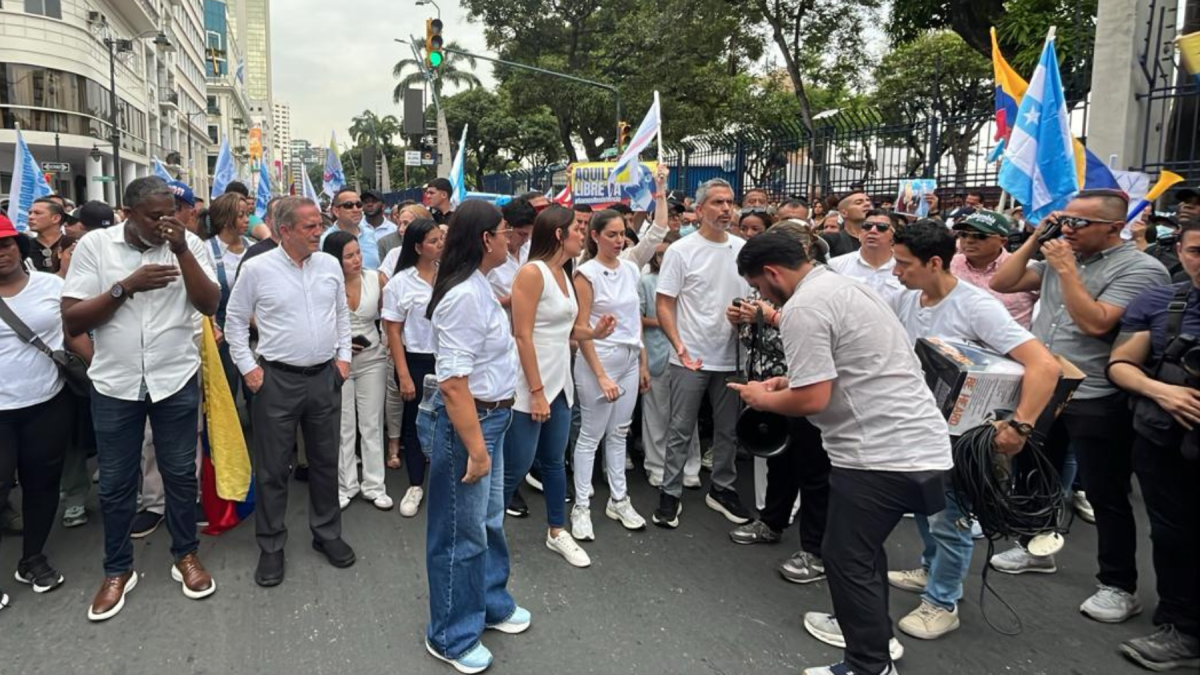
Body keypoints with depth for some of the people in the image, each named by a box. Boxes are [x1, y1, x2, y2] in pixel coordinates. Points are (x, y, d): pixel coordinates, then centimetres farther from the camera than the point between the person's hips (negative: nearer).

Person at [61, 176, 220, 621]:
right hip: (114, 384, 0)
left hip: (176, 381, 0)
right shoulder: (94, 245, -6)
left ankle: (186, 555, 30)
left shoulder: (188, 244, -4)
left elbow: (210, 305, -13)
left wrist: (182, 250, -22)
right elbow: (72, 321, -9)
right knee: (115, 483, 11)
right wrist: (126, 286, -21)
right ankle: (118, 570, 28)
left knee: (180, 473, 11)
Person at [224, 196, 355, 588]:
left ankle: (327, 534, 30)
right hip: (277, 380, -3)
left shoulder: (330, 265, 3)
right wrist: (248, 368, -3)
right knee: (272, 468, 6)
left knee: (326, 462, 14)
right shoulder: (257, 269, -8)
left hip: (325, 377, 3)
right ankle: (271, 548, 20)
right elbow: (235, 321, 1)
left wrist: (343, 357, 8)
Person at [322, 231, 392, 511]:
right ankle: (345, 486, 22)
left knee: (372, 424, 8)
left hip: (372, 359, 2)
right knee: (343, 427, 8)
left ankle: (374, 485, 19)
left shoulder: (376, 279, -7)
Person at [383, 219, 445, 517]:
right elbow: (393, 332, -5)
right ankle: (415, 486, 25)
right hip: (417, 361, -1)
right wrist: (404, 375, -8)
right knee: (415, 423, 10)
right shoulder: (400, 283, -5)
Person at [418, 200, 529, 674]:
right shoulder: (464, 296, -24)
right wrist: (476, 448, -25)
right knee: (461, 532, 7)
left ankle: (490, 603, 44)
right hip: (466, 421, -10)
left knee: (489, 520, 24)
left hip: (490, 416, 10)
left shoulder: (478, 287, 7)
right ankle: (451, 637, 26)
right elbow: (453, 382, -28)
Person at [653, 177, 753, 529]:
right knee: (681, 430, 5)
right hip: (690, 358, -4)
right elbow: (664, 305, -9)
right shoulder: (681, 250, -7)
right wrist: (678, 345, -21)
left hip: (730, 357, 4)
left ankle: (722, 489, 31)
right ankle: (670, 495, 17)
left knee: (728, 429, 14)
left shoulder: (743, 249, 5)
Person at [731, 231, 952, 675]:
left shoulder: (803, 307, -17)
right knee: (863, 543, 24)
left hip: (884, 451, -10)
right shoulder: (842, 285, 15)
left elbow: (813, 400, -20)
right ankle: (869, 627, 41)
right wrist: (789, 381, 23)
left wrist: (763, 399, -1)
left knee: (845, 555, 2)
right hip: (917, 441, 10)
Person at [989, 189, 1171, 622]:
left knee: (1106, 496, 2)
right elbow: (1001, 284, 6)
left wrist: (1067, 269, -18)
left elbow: (1095, 323, -24)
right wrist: (1035, 240, -1)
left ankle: (1118, 586, 16)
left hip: (1096, 402, -7)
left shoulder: (1140, 269, -12)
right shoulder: (1059, 256, 8)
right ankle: (1035, 548, 39)